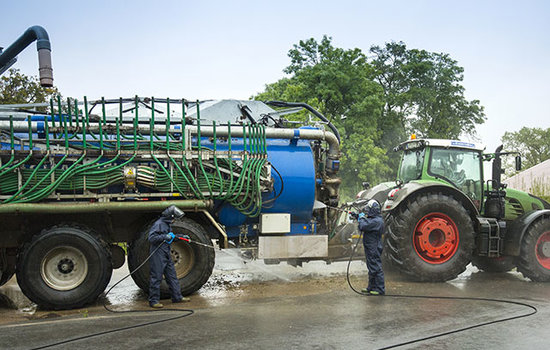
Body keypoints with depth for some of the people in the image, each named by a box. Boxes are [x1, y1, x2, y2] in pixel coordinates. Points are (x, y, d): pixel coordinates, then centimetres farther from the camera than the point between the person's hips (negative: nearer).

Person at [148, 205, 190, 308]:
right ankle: (153, 301, 4)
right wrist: (165, 237, -24)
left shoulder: (167, 224, 16)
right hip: (157, 255, -10)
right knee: (156, 277, -3)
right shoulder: (158, 224, -15)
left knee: (172, 276, 12)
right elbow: (151, 238, -22)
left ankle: (177, 297, 21)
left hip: (166, 255, 10)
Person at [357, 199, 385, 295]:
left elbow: (363, 227, -26)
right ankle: (371, 287, 28)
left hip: (374, 249, -11)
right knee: (371, 268, 17)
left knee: (376, 268, -5)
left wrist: (362, 218, -9)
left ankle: (380, 289, 1)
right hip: (371, 249, 11)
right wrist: (359, 218, 11)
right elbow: (366, 227, 21)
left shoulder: (377, 221, -20)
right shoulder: (373, 219, 13)